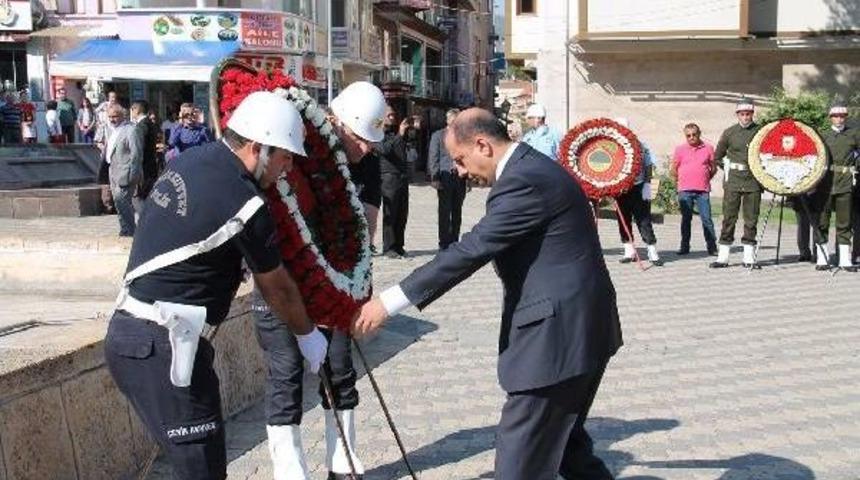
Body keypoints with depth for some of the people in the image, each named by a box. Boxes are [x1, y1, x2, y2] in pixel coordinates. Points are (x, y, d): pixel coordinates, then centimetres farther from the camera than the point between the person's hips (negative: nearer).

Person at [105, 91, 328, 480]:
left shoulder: (191, 160, 7)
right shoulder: (244, 204, -17)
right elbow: (277, 288, -2)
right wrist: (307, 334, 16)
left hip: (129, 329, 9)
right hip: (160, 345, -9)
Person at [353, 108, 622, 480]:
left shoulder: (524, 180, -19)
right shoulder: (532, 169, 14)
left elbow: (470, 251, -23)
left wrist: (389, 302, -20)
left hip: (558, 334, -11)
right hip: (577, 328, 11)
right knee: (565, 443, 23)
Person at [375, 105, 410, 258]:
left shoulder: (398, 133, 19)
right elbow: (384, 149, -18)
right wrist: (399, 135, -26)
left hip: (403, 176, 6)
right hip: (389, 176, -6)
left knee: (402, 214, 7)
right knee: (390, 214, -5)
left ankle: (399, 245, 14)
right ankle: (388, 248, -1)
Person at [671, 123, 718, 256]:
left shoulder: (708, 148, 5)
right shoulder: (680, 149, 5)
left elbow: (713, 168, 12)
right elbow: (674, 170, 10)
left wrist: (704, 179, 7)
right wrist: (683, 181, 8)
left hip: (702, 191, 0)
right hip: (685, 190, 1)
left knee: (707, 219, -3)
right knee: (686, 219, 7)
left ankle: (712, 247, 2)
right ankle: (684, 246, 13)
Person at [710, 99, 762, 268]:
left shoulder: (760, 132, 4)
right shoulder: (729, 132, 5)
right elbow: (717, 156, 14)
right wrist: (728, 169, 7)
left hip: (753, 180, 0)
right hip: (733, 181, 0)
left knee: (751, 219, 2)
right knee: (729, 217, -1)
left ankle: (749, 257, 10)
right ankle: (723, 256, 2)